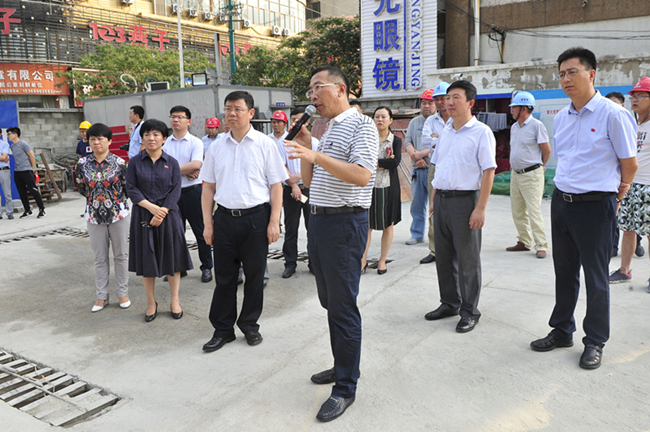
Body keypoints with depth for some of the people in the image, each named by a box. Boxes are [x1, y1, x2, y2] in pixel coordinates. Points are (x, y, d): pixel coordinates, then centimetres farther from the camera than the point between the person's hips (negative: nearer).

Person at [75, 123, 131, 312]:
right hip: (94, 216, 2)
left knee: (121, 255, 8)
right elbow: (82, 188, 13)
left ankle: (123, 293, 21)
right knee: (100, 258, 10)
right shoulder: (83, 164, 0)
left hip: (119, 214, -2)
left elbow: (128, 188, 1)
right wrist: (96, 197, 11)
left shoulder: (119, 163, -7)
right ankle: (101, 296, 21)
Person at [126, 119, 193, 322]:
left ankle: (175, 300, 19)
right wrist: (151, 207, -15)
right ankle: (151, 302, 20)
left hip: (168, 215, 0)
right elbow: (131, 189, -2)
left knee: (172, 257, 5)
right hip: (143, 215, 0)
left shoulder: (172, 162, 2)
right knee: (146, 258, 6)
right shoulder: (135, 162, 2)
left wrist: (162, 212, -13)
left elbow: (176, 190, -3)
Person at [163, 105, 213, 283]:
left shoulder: (195, 142, -3)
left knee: (200, 231, 2)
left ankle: (206, 267, 14)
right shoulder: (165, 142, 9)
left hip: (192, 191, -4)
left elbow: (196, 164, -17)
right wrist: (186, 171, -12)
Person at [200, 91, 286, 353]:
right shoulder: (217, 147, 9)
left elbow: (276, 185, -2)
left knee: (255, 275, 9)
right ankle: (223, 329, 22)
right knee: (224, 277, 8)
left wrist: (274, 222, -9)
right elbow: (208, 187, 11)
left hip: (256, 217, -2)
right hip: (224, 217, 3)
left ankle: (249, 325, 27)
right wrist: (207, 223, 4)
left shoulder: (265, 144, -1)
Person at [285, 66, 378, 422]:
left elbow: (362, 176, -23)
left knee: (343, 306, -3)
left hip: (345, 223, -9)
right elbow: (309, 181, 18)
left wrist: (316, 156, -28)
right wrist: (305, 145, 6)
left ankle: (346, 387, 9)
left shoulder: (361, 125, -9)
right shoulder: (327, 131, 18)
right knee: (329, 302, 17)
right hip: (318, 219, 9)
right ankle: (341, 367, 33)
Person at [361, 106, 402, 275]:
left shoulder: (396, 140, 2)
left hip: (388, 186, 0)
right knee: (366, 224, 1)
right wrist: (384, 163, -17)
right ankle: (363, 260, 12)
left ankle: (382, 260, 19)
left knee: (388, 225, 6)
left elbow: (396, 161, -16)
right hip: (369, 186, 0)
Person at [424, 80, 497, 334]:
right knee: (443, 256, 13)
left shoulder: (481, 132, -7)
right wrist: (433, 199, 14)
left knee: (467, 259, 2)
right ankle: (449, 304, 28)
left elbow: (488, 172, -12)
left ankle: (469, 311, 15)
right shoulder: (445, 132, 14)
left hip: (465, 200, -7)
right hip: (442, 199, 7)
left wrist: (480, 208, -18)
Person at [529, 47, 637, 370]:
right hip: (561, 201, 6)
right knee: (564, 271, 14)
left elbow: (629, 165, -3)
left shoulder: (613, 114, -10)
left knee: (595, 276, 5)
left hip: (595, 205, -6)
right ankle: (562, 331, 29)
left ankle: (595, 342, 21)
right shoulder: (560, 118, 9)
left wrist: (612, 199, 8)